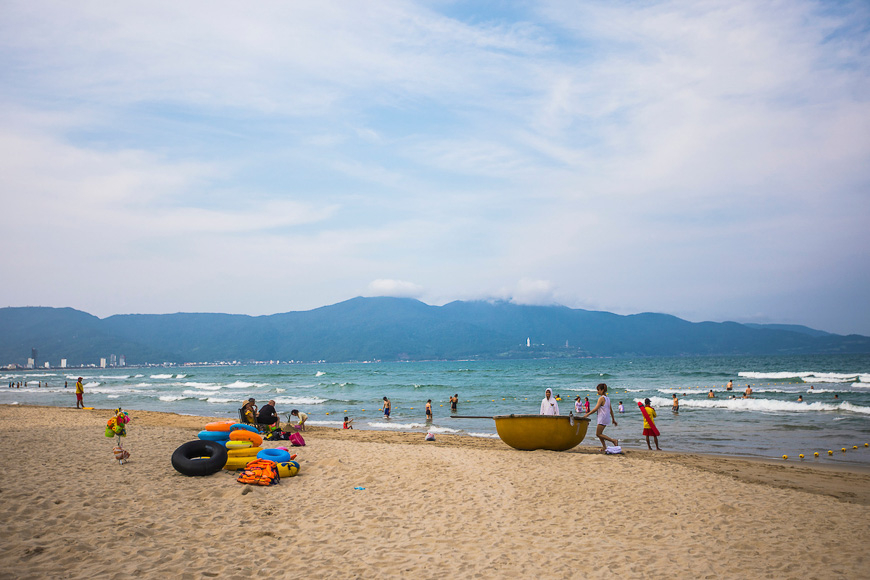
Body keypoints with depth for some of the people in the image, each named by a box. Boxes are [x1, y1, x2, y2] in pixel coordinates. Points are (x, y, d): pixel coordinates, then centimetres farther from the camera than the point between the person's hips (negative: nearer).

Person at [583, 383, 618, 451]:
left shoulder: (601, 398, -14)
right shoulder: (607, 398, 12)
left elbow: (596, 409, -20)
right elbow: (611, 410, 16)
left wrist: (587, 414, -17)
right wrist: (613, 419, 21)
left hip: (603, 418, -9)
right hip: (607, 418, 9)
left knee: (598, 434, -4)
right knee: (599, 433, 16)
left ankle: (614, 440, -9)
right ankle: (604, 447, 13)